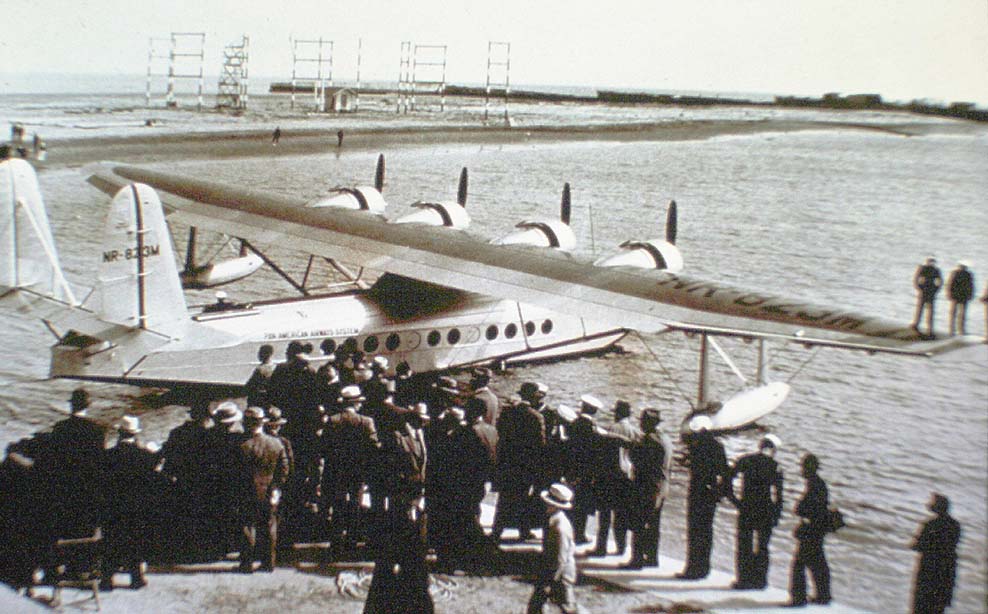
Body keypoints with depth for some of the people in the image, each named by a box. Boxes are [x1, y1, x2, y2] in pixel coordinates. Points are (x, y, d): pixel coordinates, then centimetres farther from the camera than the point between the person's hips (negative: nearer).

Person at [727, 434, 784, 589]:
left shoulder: (744, 460, 2)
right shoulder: (774, 466, -4)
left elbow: (728, 478, -4)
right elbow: (778, 493, -7)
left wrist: (734, 499, 1)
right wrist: (776, 515, -2)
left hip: (746, 508, 1)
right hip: (766, 510, -1)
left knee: (744, 544, 6)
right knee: (762, 546, 9)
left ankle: (743, 578, 2)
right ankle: (760, 579, 7)